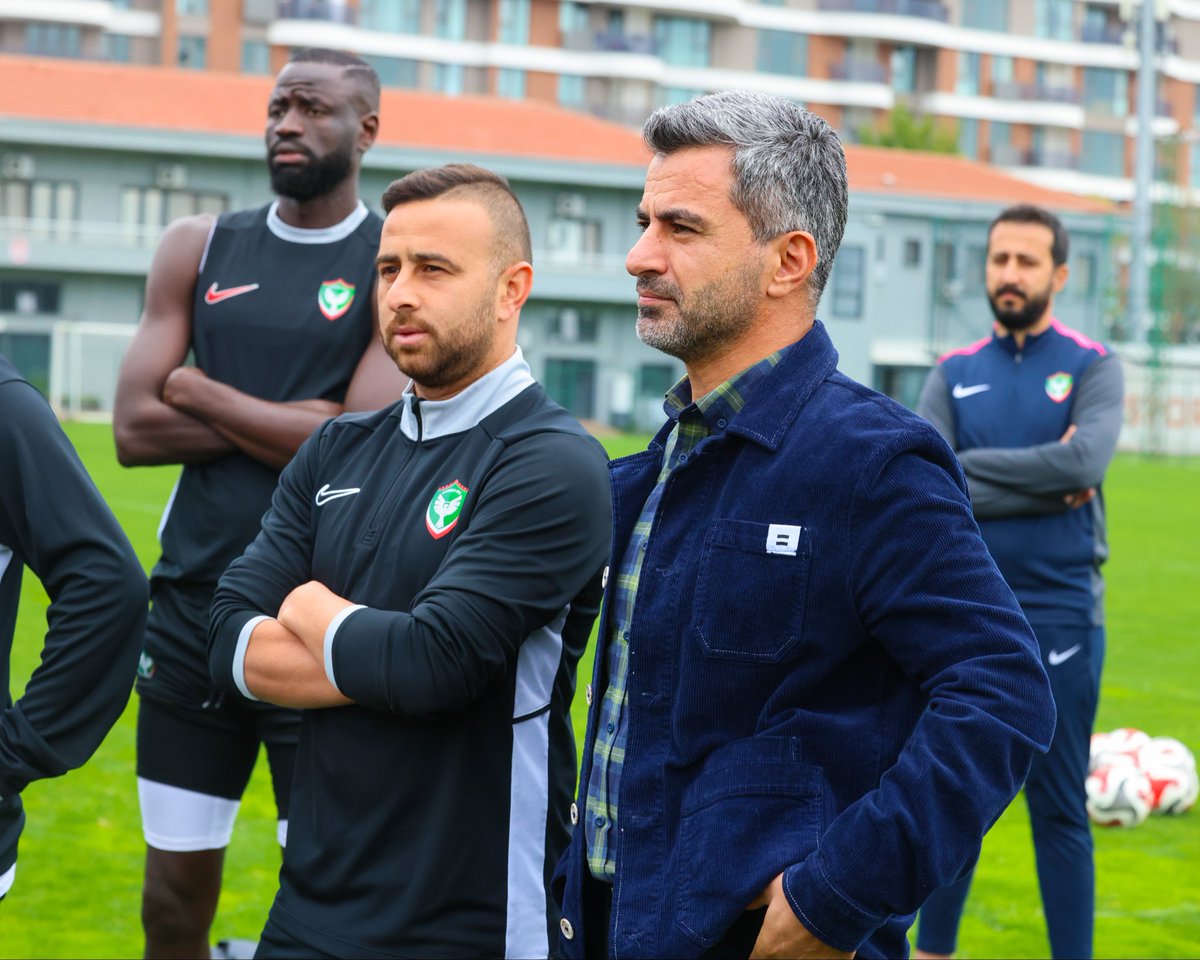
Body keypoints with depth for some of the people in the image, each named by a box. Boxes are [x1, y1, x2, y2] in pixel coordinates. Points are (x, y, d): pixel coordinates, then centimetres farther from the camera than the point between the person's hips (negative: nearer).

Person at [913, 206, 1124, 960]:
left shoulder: (1092, 366, 1)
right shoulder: (953, 374, 7)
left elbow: (1085, 459, -19)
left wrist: (972, 465, -10)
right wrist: (1047, 489, -13)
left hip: (1060, 615, -3)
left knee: (1060, 808, 3)